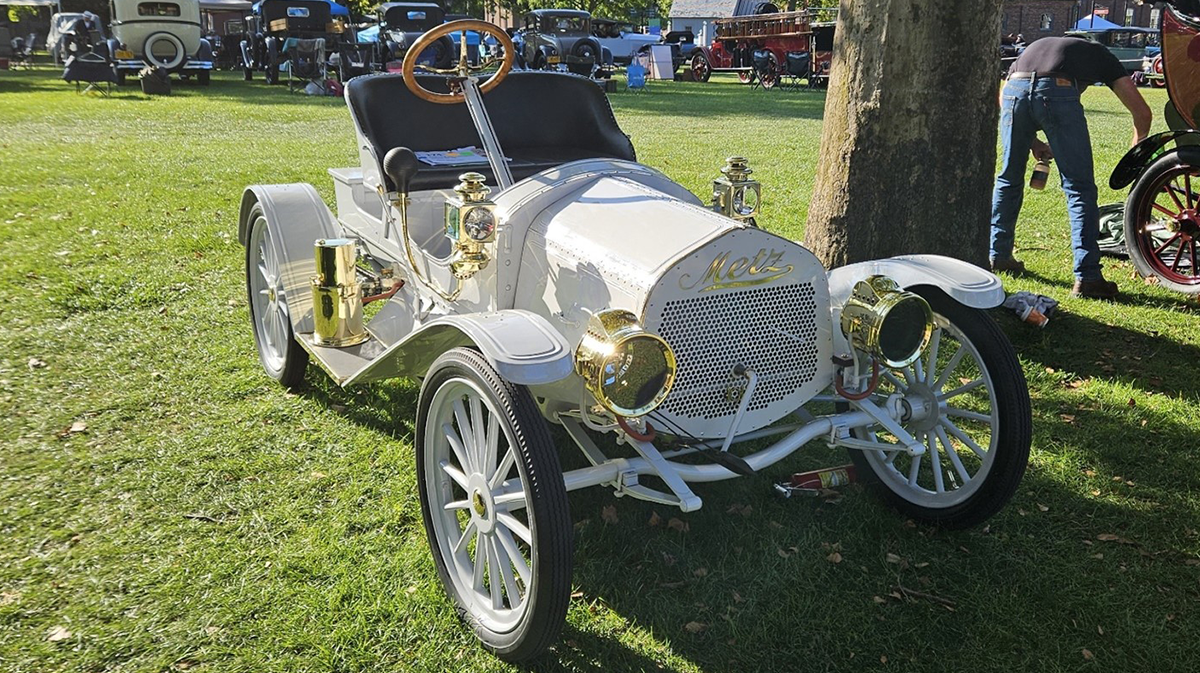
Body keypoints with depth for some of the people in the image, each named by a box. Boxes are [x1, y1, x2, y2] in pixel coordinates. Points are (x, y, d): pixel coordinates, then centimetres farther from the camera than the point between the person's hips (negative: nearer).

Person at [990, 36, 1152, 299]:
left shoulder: (1034, 48, 41)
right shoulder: (1100, 54, 32)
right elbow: (1142, 113, 25)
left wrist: (1032, 141, 29)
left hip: (1015, 89, 3)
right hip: (1058, 91, -3)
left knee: (1009, 178, 22)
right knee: (1080, 187, 3)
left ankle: (998, 255, 30)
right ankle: (1087, 277, 0)